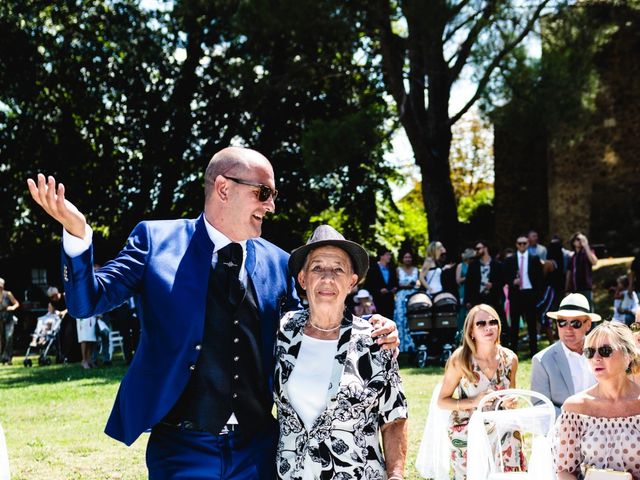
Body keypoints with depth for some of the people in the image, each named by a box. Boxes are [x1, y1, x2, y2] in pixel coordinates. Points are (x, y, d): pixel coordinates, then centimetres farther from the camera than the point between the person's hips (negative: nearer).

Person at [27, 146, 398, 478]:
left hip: (258, 449, 3)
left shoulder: (278, 263, 9)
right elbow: (90, 302, -5)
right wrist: (78, 233, -22)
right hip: (182, 449, -3)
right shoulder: (157, 239, 0)